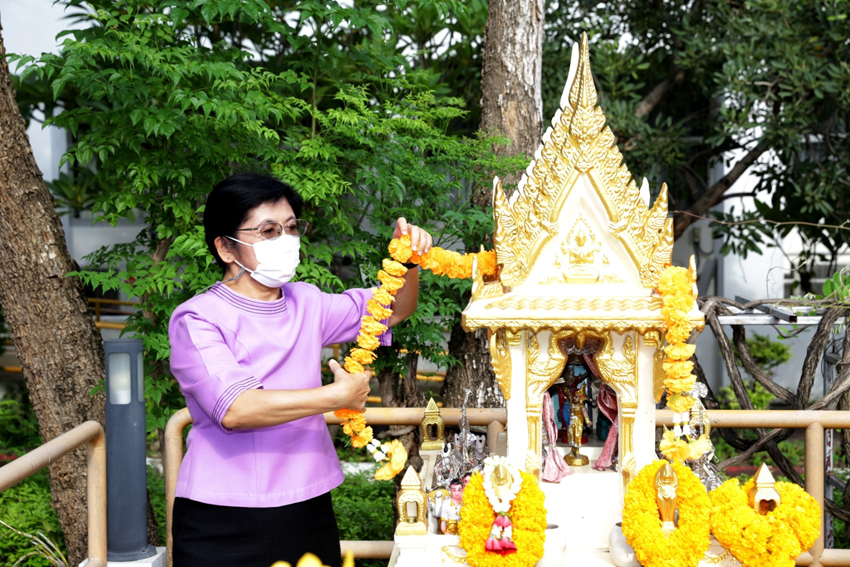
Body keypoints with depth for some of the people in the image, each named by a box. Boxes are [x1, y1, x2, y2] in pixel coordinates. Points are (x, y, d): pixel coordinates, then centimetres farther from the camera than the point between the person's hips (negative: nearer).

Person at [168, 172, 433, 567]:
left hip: (308, 509, 5)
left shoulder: (306, 303, 9)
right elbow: (234, 409, -24)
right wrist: (340, 395, -18)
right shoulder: (196, 319, -9)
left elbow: (394, 310, 20)